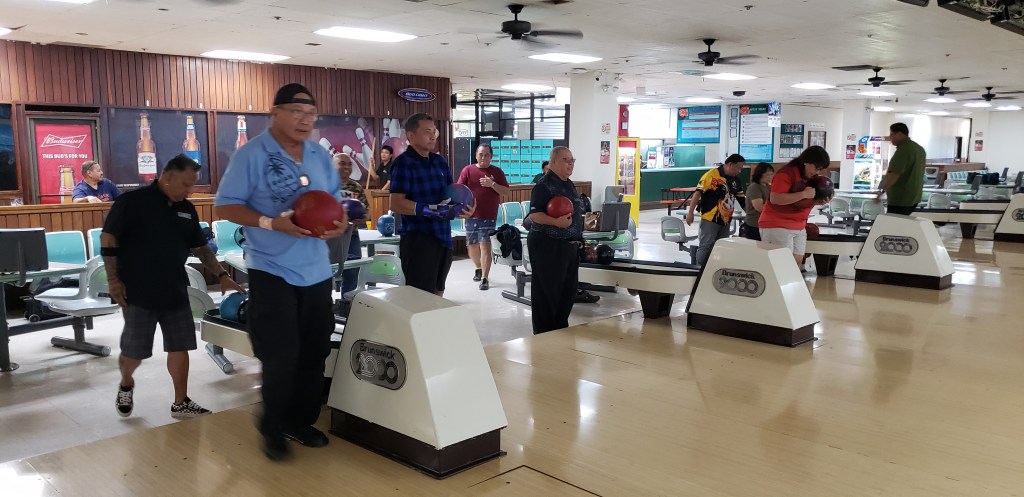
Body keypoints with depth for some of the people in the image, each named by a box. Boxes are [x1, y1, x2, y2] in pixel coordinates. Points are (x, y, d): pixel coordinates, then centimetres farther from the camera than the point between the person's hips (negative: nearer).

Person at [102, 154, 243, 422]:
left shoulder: (187, 209, 9)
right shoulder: (132, 202, -8)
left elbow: (200, 247, 16)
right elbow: (108, 239, -7)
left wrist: (222, 275, 8)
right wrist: (113, 280, -12)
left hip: (175, 291, 5)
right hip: (139, 292, -5)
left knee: (179, 347, 4)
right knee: (134, 351, 4)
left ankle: (181, 403, 13)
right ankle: (126, 385, 34)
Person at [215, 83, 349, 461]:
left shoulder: (321, 156, 8)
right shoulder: (251, 155, -9)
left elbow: (334, 202, 15)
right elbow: (226, 206, -11)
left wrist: (339, 223, -7)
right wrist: (272, 223, -23)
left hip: (316, 270, 6)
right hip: (272, 270, -6)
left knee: (315, 350, 12)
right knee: (280, 355, -4)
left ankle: (301, 420, 28)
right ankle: (273, 429, 17)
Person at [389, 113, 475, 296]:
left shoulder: (440, 162, 13)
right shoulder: (403, 162, -10)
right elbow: (396, 203, -19)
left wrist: (462, 208, -3)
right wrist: (430, 210, -27)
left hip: (443, 236, 8)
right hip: (417, 238, -8)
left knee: (437, 293, 18)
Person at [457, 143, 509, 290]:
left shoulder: (497, 172, 3)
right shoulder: (468, 170, 4)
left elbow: (506, 192, 1)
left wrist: (492, 184, -15)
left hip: (489, 216, -2)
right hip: (471, 215, 2)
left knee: (485, 246, -11)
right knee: (472, 246, 12)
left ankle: (484, 279, -5)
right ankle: (478, 268, 41)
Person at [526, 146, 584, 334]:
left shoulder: (569, 185, 15)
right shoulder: (544, 186, -14)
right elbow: (534, 214, -22)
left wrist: (578, 238, 21)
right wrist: (556, 222, -35)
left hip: (570, 246, 9)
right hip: (548, 245, -9)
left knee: (568, 289, 14)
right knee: (548, 291, -1)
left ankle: (561, 327, 28)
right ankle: (544, 333, 10)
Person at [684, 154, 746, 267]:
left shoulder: (736, 179, 10)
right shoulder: (711, 175, -13)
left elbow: (741, 198, 19)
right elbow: (697, 193, -15)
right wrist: (690, 212, -18)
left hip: (726, 220, 7)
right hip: (710, 219, -7)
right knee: (706, 247, -6)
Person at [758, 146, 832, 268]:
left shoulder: (811, 177, 10)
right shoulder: (786, 173, -15)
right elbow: (775, 199, -25)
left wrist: (818, 202, 1)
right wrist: (804, 194, -25)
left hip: (799, 227, 9)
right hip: (777, 225, -9)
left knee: (798, 262, 5)